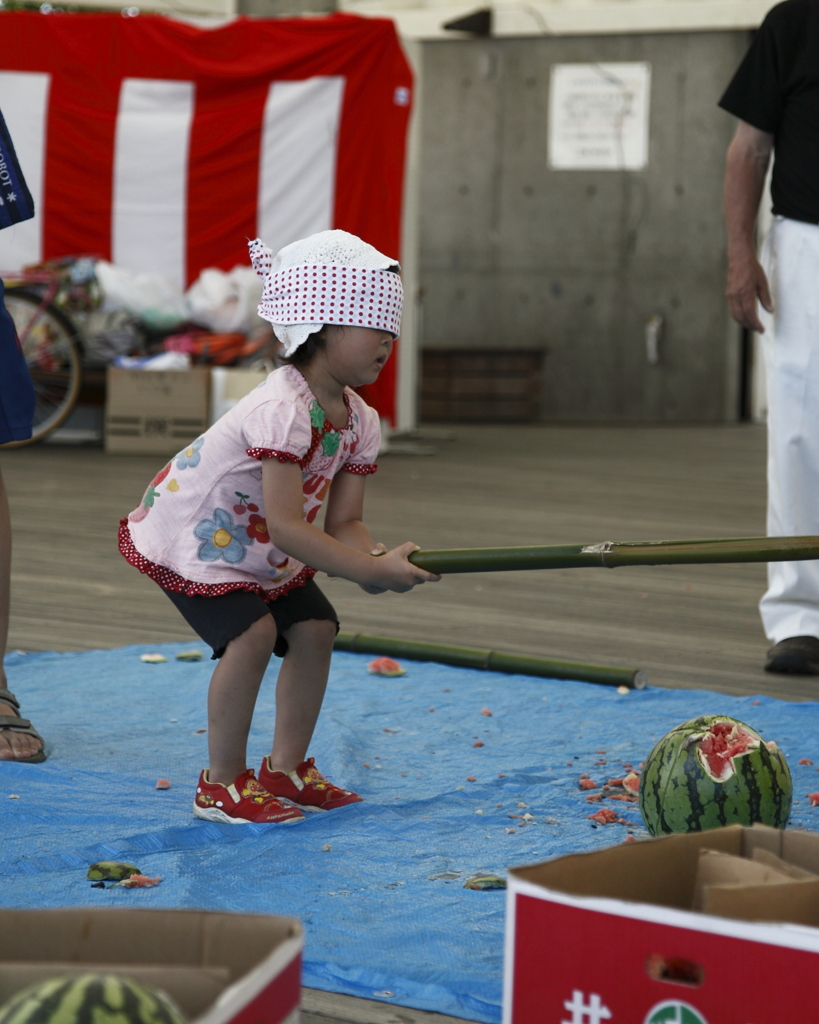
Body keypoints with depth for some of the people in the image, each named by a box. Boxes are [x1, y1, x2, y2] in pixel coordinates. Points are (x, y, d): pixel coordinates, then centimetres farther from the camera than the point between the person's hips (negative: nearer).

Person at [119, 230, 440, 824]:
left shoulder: (360, 422, -5)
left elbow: (343, 521, -5)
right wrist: (374, 571, -37)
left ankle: (286, 769, 16)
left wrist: (377, 559, -28)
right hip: (191, 534, -9)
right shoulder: (282, 411, -34)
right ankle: (222, 785, -10)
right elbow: (287, 527, -37)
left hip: (260, 546, 9)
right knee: (251, 632, -24)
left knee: (315, 629, 1)